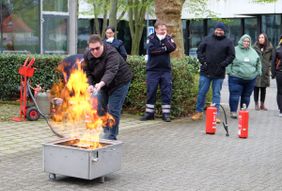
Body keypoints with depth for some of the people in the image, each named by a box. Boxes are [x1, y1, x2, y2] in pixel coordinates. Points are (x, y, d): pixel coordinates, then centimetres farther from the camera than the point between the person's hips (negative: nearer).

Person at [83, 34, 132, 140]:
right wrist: (90, 84, -27)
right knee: (101, 108, 8)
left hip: (119, 82, -7)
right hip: (102, 84, 7)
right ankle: (106, 133, 23)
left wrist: (101, 83, -61)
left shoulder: (111, 54, -31)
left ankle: (111, 137, -2)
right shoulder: (87, 56, -10)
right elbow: (87, 73, -7)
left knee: (113, 110, -11)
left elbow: (111, 71, -45)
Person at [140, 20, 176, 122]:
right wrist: (164, 49, -9)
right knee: (151, 92, 2)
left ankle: (166, 113, 6)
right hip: (152, 69, -2)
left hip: (166, 70, 2)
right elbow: (151, 50, -17)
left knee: (166, 92, 0)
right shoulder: (151, 38, 1)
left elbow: (172, 47, -12)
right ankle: (149, 113, 11)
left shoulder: (168, 38, 7)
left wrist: (165, 38, -10)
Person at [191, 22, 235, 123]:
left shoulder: (228, 42, 3)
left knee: (216, 94, 5)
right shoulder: (207, 39, 6)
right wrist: (202, 61, -5)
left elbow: (231, 56, 1)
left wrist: (222, 64, -10)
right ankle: (199, 112, 18)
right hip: (205, 72, 1)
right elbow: (199, 51, 9)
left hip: (219, 73, -1)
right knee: (201, 92, 6)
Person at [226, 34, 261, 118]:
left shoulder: (253, 52, 12)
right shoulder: (235, 50, 0)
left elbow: (258, 63, 21)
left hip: (250, 79, 4)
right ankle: (233, 111, 4)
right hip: (236, 78, -4)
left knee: (246, 96, 9)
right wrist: (229, 72, -6)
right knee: (235, 95, -6)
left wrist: (258, 72, 14)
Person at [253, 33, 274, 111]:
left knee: (263, 88, 7)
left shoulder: (270, 48, 2)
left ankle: (262, 104, 16)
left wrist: (269, 66, 0)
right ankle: (256, 104, 9)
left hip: (265, 70, 1)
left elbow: (272, 58, 9)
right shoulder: (255, 47, 0)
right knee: (256, 87, 1)